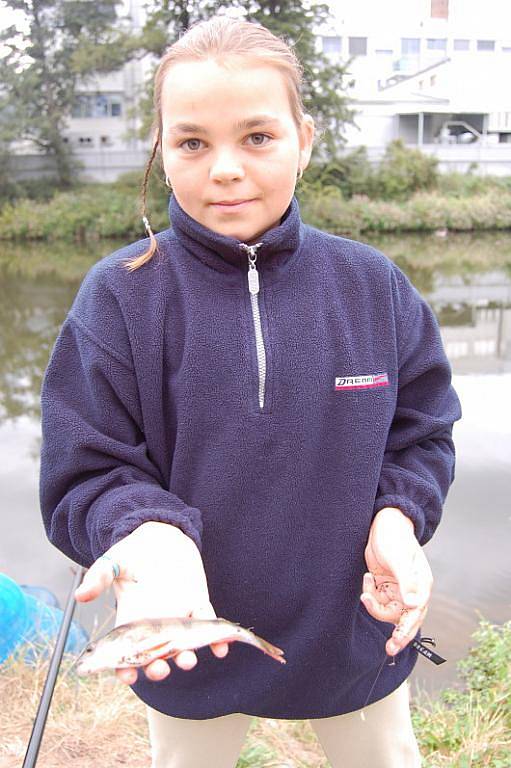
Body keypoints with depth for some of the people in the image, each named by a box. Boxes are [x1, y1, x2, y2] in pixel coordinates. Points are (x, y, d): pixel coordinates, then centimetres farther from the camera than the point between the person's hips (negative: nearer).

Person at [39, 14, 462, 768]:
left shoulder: (374, 287, -10)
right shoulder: (120, 296, -16)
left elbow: (420, 436, 0)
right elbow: (84, 476, -13)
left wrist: (397, 517, -18)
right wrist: (151, 532, -32)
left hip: (356, 635, 2)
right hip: (189, 645, -1)